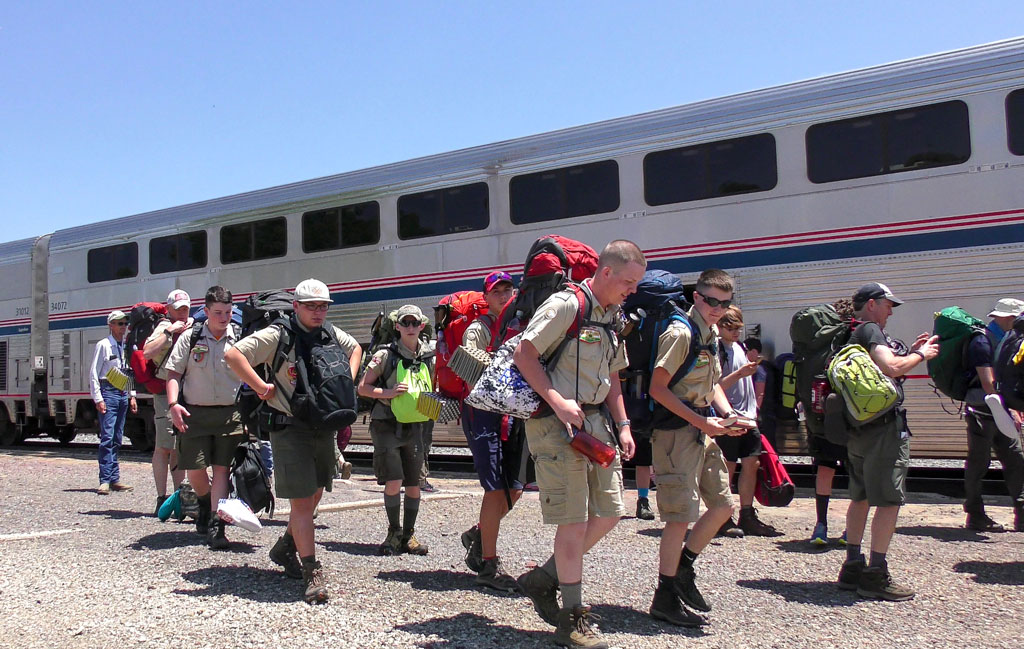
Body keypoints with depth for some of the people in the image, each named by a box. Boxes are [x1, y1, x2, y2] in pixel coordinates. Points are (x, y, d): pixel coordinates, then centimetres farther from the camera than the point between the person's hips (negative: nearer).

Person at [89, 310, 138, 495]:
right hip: (108, 392, -7)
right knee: (107, 438, -11)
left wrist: (132, 396, 16)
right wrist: (98, 399, -12)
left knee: (117, 440, 9)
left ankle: (114, 479, 12)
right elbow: (93, 373, -7)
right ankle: (105, 480, -11)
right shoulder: (103, 345, -4)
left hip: (123, 394, 7)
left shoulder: (127, 347, 15)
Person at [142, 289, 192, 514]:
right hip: (166, 392, -7)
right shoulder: (165, 327, -4)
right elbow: (147, 352, -21)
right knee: (164, 447, -6)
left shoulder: (191, 327, 19)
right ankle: (162, 499, -4)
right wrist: (169, 331, -20)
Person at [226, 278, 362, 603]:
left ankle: (285, 549, 38)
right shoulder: (278, 336, -12)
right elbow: (233, 355, -19)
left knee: (315, 495, 16)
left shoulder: (332, 334, 8)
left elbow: (355, 348, 29)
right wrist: (263, 388, -19)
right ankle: (312, 574, -3)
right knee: (301, 501, -6)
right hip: (290, 428, -7)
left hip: (325, 427, 7)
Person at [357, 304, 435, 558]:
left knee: (413, 483, 6)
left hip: (414, 427, 4)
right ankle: (394, 532, 10)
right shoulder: (385, 355, -6)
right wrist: (389, 392, -18)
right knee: (393, 482, -10)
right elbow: (363, 388, -4)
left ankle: (409, 534, 20)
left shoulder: (428, 357, 7)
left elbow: (431, 389, 21)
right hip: (387, 426, -4)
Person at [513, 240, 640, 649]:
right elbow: (523, 353, -16)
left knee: (609, 512, 8)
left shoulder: (612, 316, 16)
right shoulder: (567, 305, -11)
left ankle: (544, 579, 24)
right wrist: (557, 401, -23)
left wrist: (622, 424, 13)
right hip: (558, 423, -9)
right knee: (574, 520, -6)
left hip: (596, 421, 9)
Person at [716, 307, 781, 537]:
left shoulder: (738, 347, 16)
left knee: (751, 463, 4)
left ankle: (747, 516, 10)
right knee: (728, 467, -2)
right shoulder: (715, 350, -10)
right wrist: (740, 373, -25)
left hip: (748, 417, 8)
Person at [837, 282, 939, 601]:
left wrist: (909, 351, 20)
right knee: (889, 501, -6)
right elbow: (892, 368, -23)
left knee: (861, 497, 15)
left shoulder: (854, 336, 20)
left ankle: (853, 567, 19)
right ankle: (876, 575, -6)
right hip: (884, 427, -10)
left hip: (859, 428, 10)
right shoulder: (871, 330, -10)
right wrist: (920, 354, -7)